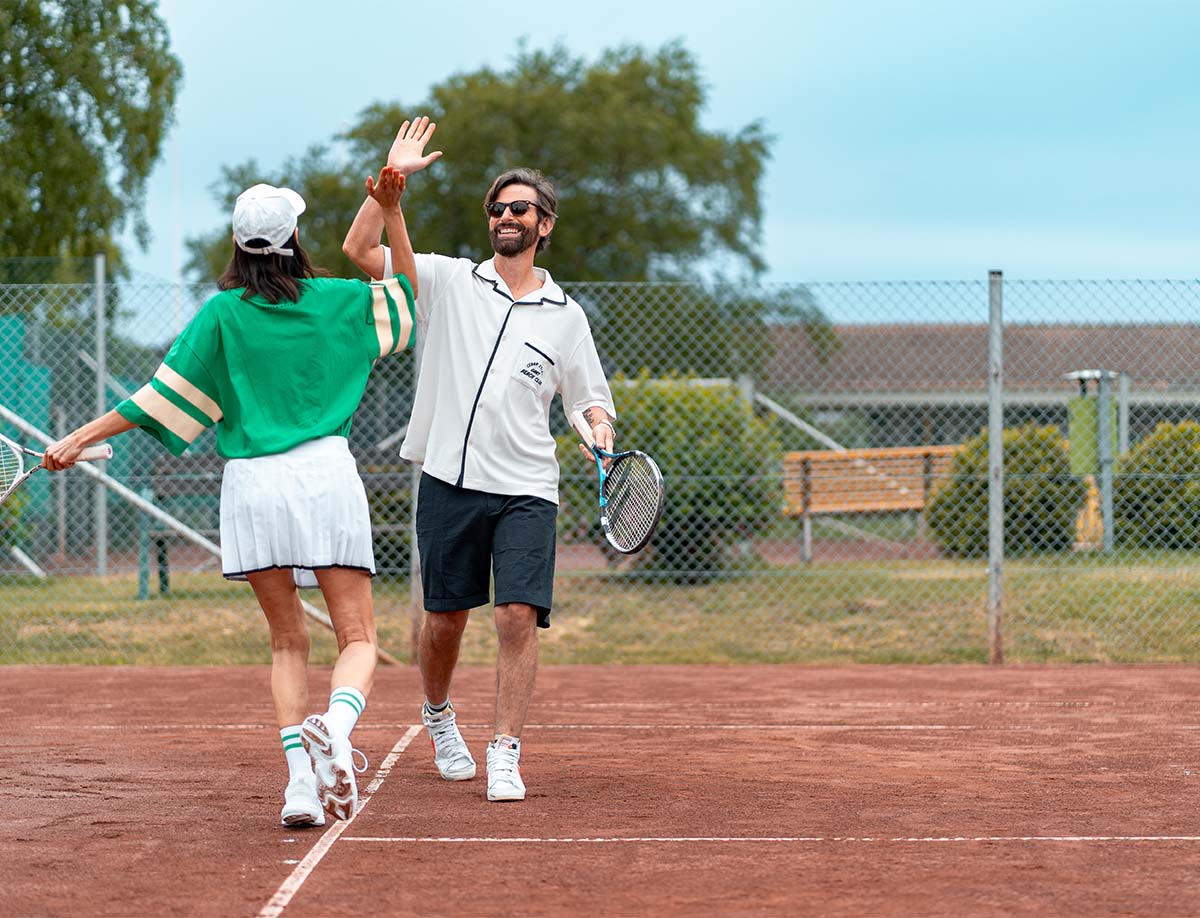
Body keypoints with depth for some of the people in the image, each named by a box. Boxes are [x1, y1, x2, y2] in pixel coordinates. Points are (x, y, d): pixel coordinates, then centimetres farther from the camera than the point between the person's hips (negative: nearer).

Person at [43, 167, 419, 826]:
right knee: (358, 639, 0)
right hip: (326, 474, 0)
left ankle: (300, 777, -3)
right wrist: (392, 212, 18)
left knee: (288, 641, 12)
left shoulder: (223, 313, 1)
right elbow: (408, 295, 24)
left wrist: (82, 437, 5)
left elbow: (164, 397, -2)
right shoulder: (333, 301, 5)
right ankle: (336, 725, -32)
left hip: (252, 483, 0)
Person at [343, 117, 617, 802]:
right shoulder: (448, 281, 6)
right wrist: (393, 177, -9)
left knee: (519, 617, -13)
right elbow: (360, 249, -2)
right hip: (450, 480, 0)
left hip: (526, 489, 0)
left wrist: (600, 431, -6)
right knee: (445, 618, 7)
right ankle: (439, 718, 35)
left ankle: (506, 757, -8)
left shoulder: (565, 315, 10)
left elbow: (591, 397, 16)